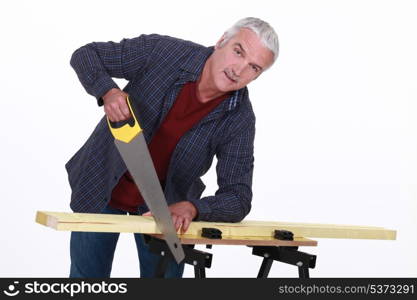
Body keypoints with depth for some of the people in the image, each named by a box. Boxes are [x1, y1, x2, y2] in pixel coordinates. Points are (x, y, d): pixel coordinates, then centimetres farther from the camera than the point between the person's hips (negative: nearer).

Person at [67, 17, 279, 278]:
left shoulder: (239, 119, -20)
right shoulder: (161, 51, -23)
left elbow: (238, 199, -20)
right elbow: (85, 55, -13)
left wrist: (191, 208, -40)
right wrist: (108, 91, -34)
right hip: (100, 186, 0)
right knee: (88, 276, 11)